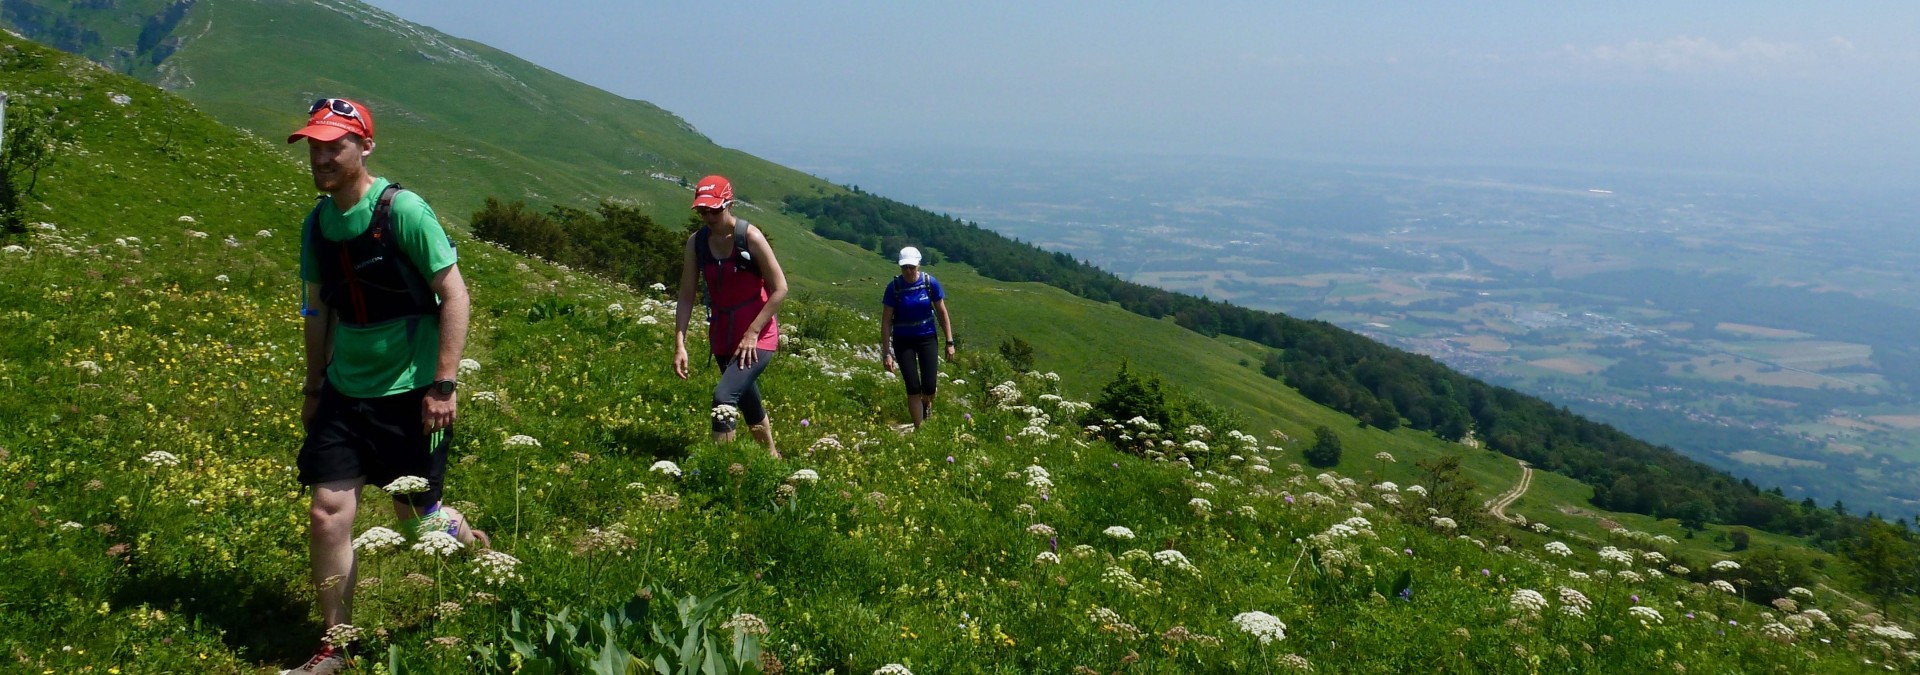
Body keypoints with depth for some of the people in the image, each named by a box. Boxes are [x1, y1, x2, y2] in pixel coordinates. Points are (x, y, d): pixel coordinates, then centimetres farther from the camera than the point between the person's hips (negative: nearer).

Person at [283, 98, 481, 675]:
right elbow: (319, 310, 16)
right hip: (344, 394, 5)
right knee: (328, 514, -2)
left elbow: (454, 295, -14)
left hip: (408, 394, -5)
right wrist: (313, 389, 17)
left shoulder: (403, 210, -14)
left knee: (415, 516, 7)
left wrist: (443, 384, -17)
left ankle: (475, 548, 41)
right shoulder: (317, 223, 5)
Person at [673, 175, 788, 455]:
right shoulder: (696, 242, -2)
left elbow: (780, 289, -13)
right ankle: (772, 457, 39)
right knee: (750, 405, 19)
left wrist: (752, 333, -15)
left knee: (724, 397, -23)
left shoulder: (750, 237, -14)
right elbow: (686, 297, 0)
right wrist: (680, 344, -8)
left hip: (758, 336, -5)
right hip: (722, 337, 5)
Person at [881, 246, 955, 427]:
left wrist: (950, 342, -1)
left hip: (927, 337, 1)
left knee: (929, 386, -5)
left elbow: (942, 313, -1)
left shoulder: (930, 283, -11)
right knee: (913, 388, -5)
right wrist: (886, 352, -11)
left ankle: (927, 406, 32)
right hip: (903, 341, -1)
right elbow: (886, 321, -9)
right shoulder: (894, 287, -13)